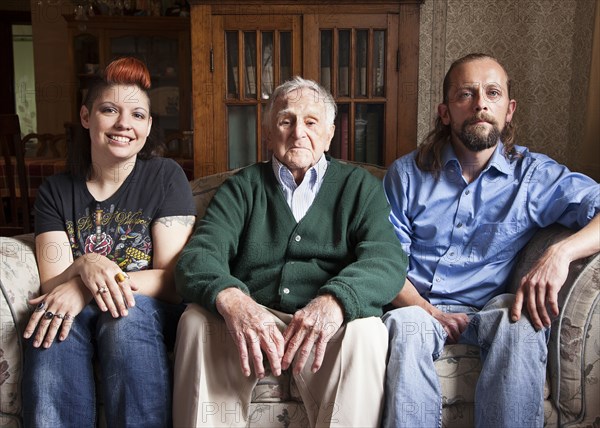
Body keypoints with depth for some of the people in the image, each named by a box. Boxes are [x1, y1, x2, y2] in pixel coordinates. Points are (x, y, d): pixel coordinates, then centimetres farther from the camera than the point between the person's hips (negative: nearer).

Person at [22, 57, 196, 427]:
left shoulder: (165, 177, -2)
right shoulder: (55, 192, 6)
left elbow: (174, 278, -9)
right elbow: (51, 285, -1)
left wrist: (82, 290, -22)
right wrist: (85, 266, -26)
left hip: (150, 313, -1)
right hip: (74, 313, 1)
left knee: (129, 312, -35)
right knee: (52, 325, -32)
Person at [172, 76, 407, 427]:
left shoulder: (361, 187, 13)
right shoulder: (242, 187, 15)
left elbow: (386, 260, -5)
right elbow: (199, 255, -1)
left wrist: (334, 300, -28)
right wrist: (230, 298, -27)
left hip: (327, 326, -1)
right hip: (250, 319, 1)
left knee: (364, 330, -32)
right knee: (196, 320, -27)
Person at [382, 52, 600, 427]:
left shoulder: (535, 175, 4)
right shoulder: (407, 174, 5)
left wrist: (560, 253, -26)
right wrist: (430, 312, -16)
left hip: (488, 309, 1)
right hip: (418, 307, 0)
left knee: (523, 324, -33)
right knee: (405, 326, -35)